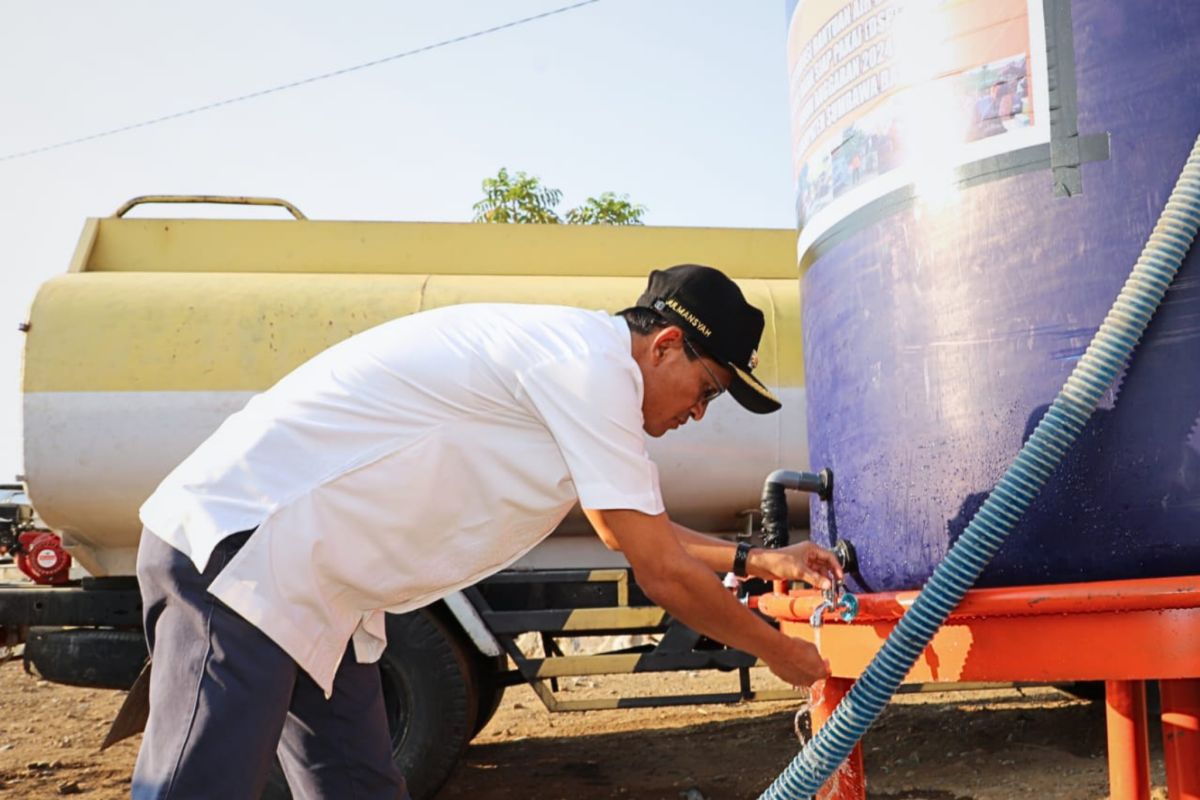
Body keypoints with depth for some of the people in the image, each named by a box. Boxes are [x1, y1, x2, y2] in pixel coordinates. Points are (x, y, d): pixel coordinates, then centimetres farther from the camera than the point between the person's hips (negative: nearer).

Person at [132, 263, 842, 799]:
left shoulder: (572, 355, 15)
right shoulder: (595, 365, -17)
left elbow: (629, 527, 29)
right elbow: (663, 574, -12)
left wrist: (753, 560, 27)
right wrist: (782, 654, 3)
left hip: (311, 585, 11)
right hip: (238, 549, -11)